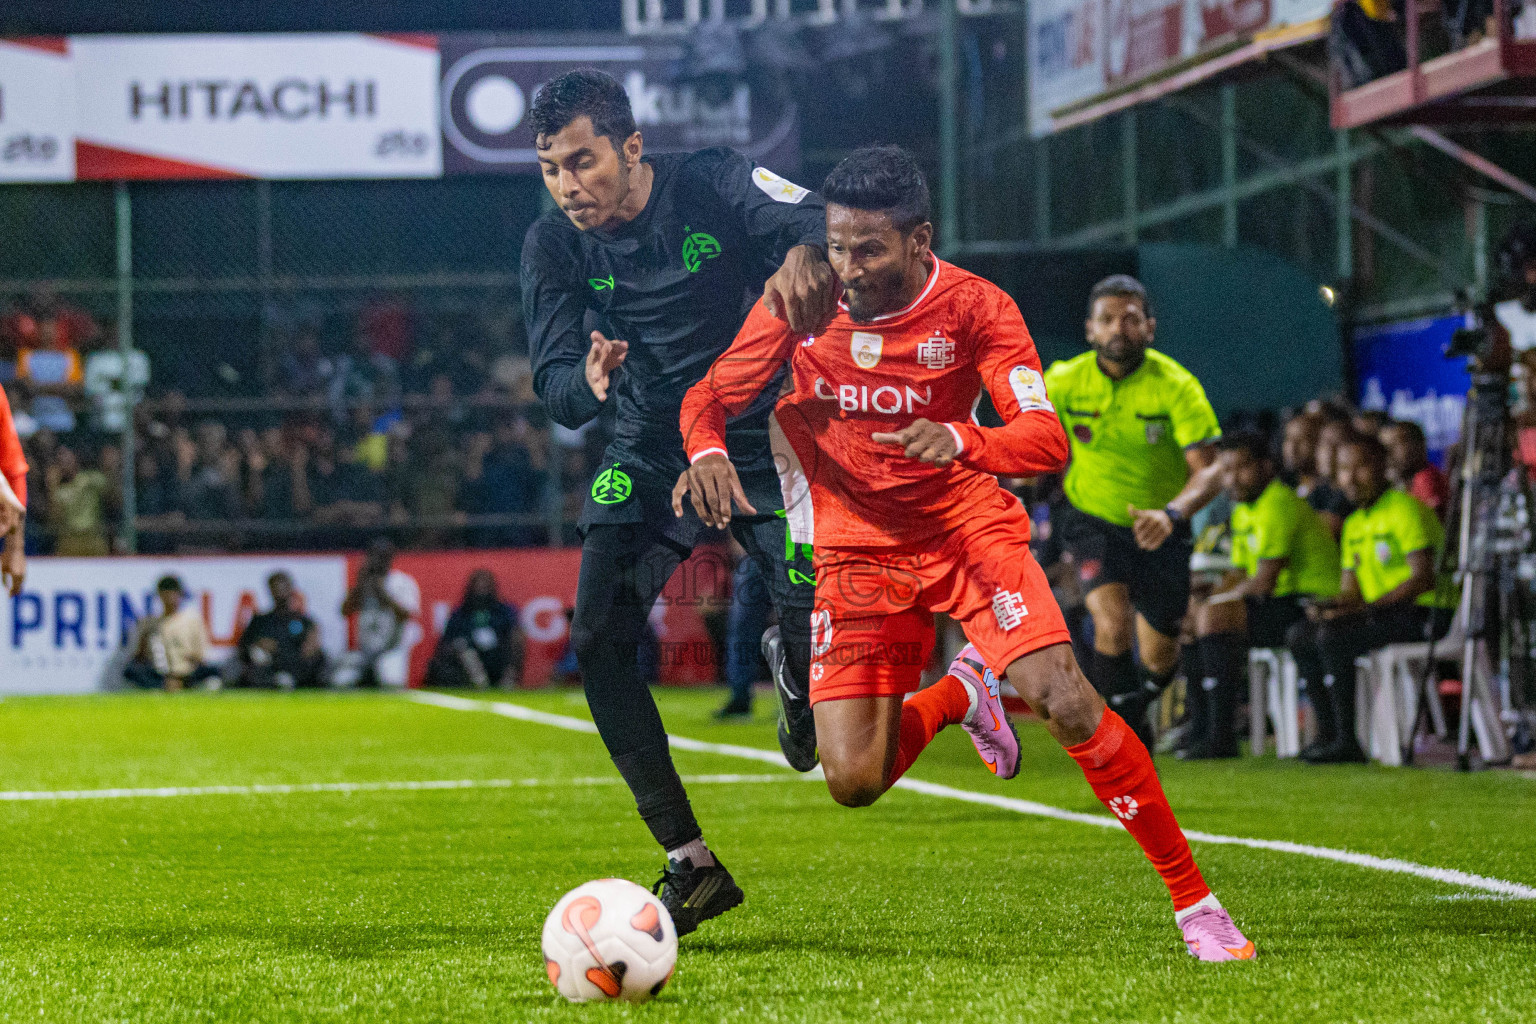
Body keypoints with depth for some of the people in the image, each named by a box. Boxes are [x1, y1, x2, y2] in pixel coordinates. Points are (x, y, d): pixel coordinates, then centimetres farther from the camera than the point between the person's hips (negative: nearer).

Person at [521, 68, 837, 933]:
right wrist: (590, 382, -38)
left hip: (756, 439, -2)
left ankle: (800, 688, 26)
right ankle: (691, 864, -4)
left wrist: (804, 254, -56)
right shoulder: (554, 246, -9)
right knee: (599, 646, -14)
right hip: (646, 456, 2)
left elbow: (825, 222, -31)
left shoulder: (715, 187, -16)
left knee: (822, 621, -17)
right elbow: (555, 390, -13)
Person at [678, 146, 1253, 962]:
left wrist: (960, 440, -44)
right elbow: (710, 396, 0)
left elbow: (1047, 442, -23)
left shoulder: (975, 309, -15)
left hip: (969, 527, -2)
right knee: (853, 781, -11)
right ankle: (957, 696, 24)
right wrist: (707, 451, -25)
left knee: (1066, 703, -23)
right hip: (857, 549, 2)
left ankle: (1193, 900, -8)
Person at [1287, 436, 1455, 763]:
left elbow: (1424, 577, -20)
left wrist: (1368, 607, -25)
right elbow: (1350, 591, 16)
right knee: (1300, 634, -1)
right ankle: (1327, 733, -5)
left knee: (1332, 637, -26)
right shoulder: (1354, 524, 18)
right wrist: (1332, 608, -9)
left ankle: (1346, 742, -24)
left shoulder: (1405, 508, -10)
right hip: (1384, 612, 9)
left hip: (1425, 612, -9)